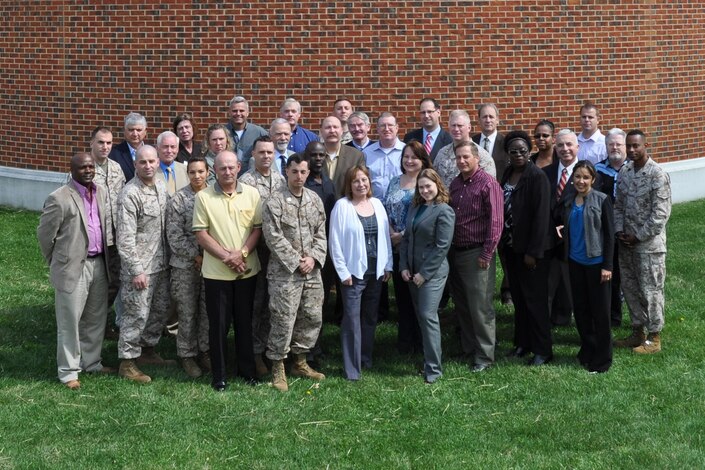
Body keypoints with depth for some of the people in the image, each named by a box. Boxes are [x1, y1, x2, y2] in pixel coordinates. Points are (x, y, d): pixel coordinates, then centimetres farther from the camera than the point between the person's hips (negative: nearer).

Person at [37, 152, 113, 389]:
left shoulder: (101, 193, 6)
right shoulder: (59, 198, -15)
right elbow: (45, 234, -7)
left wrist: (104, 258, 16)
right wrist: (59, 263, 2)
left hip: (99, 264, 7)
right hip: (73, 267, -6)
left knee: (97, 318, 16)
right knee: (69, 321, 2)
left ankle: (91, 362, 31)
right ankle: (68, 371, 12)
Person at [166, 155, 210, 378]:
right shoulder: (178, 200, -6)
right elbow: (175, 236, -8)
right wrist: (196, 256, -11)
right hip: (186, 265, -3)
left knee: (208, 310, 9)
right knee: (187, 313, 3)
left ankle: (205, 352, 23)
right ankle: (187, 355, 15)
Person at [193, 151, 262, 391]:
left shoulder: (251, 194, 2)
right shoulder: (203, 197, -4)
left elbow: (258, 228, 1)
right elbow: (201, 234, -6)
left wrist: (242, 253, -14)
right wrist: (226, 256, -15)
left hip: (247, 269, 2)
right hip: (216, 271, -2)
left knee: (245, 321, 12)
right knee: (219, 324, 4)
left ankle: (247, 369, 23)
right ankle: (219, 375, 14)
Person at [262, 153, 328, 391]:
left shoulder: (315, 200, 8)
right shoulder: (275, 202, -9)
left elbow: (321, 233, 9)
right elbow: (274, 238, -14)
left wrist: (313, 258, -7)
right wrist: (296, 261, -14)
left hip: (312, 271, 6)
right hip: (284, 272, -6)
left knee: (312, 317, 11)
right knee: (283, 320, -4)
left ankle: (300, 363, 26)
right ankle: (277, 368, 7)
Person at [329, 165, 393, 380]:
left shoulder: (377, 204, 7)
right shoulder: (342, 206, -8)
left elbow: (385, 236, 11)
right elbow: (335, 242, -9)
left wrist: (388, 266, 8)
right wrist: (343, 272, -11)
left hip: (376, 271, 5)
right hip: (354, 272, -5)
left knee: (370, 318, 13)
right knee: (352, 319, -5)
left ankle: (366, 359, 27)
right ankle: (351, 369, -2)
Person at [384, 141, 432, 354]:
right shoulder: (395, 182, 12)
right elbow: (385, 210, 12)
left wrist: (404, 235, -14)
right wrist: (391, 233, -5)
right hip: (397, 248, 5)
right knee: (401, 294, 9)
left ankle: (420, 342, 11)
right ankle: (404, 342, 18)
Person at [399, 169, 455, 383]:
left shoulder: (444, 211, -11)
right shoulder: (415, 208, 12)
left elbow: (442, 246, -15)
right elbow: (406, 238, 14)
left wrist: (424, 273, -15)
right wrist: (404, 267, 2)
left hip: (432, 273, -7)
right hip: (413, 273, 7)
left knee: (428, 316, -11)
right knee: (420, 316, 11)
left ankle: (434, 368, -7)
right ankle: (427, 358, 21)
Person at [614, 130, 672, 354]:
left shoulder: (658, 175, -15)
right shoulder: (624, 171, 5)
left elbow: (660, 214, -17)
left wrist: (638, 237, -14)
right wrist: (619, 231, -1)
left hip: (649, 243, -7)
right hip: (626, 242, 7)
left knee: (650, 290, 1)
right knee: (629, 288, 13)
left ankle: (654, 338, 12)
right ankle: (638, 332, 27)